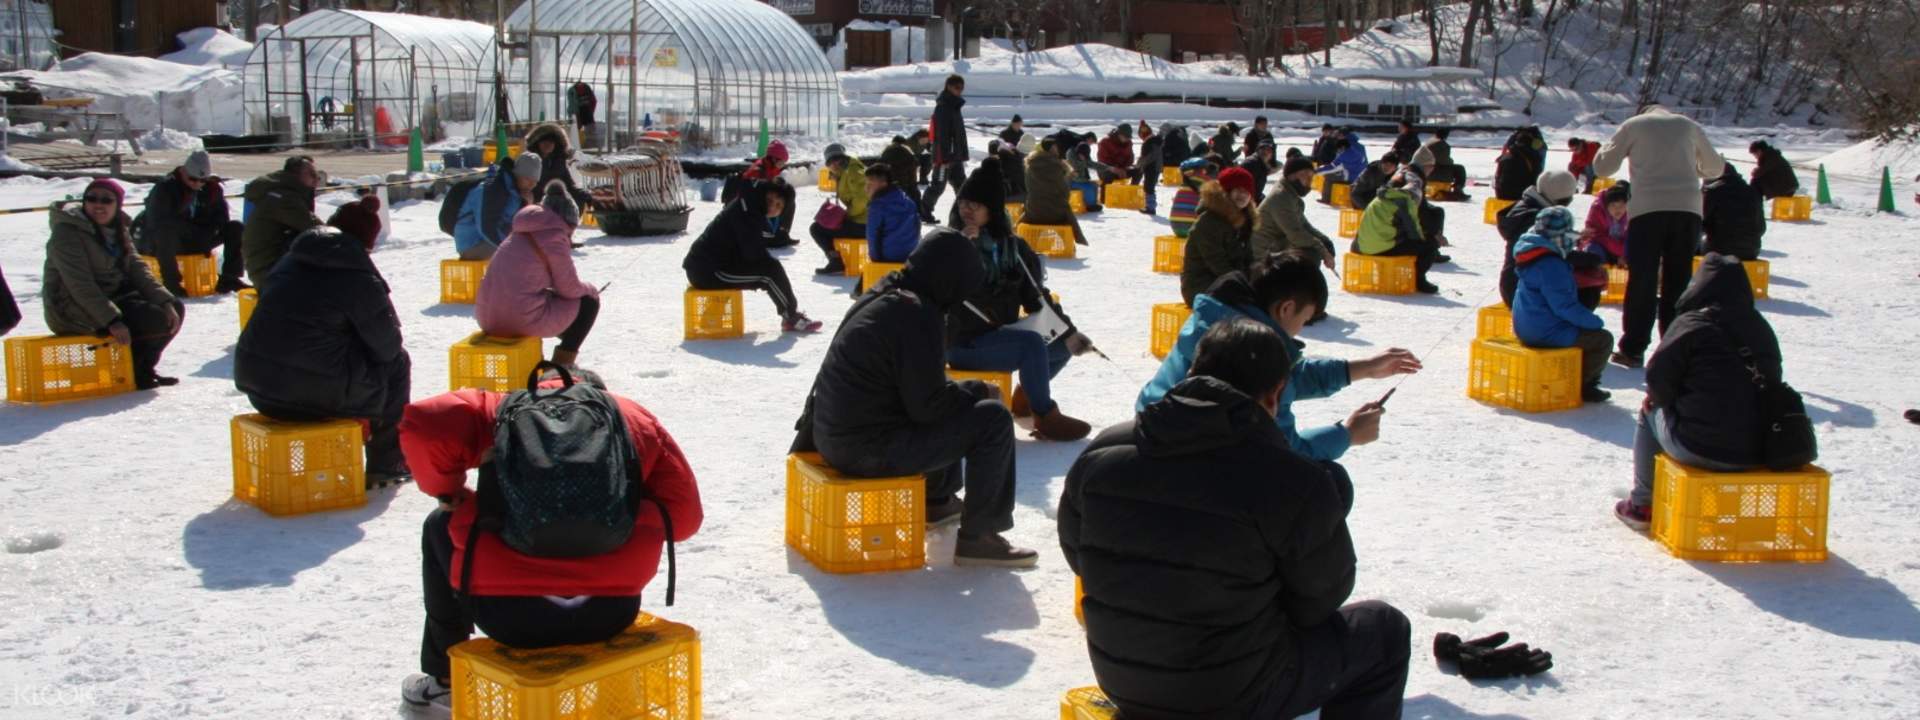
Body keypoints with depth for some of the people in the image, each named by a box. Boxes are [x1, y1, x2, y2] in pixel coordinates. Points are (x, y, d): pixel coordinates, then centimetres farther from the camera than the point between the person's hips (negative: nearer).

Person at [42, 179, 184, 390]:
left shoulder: (117, 230, 10)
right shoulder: (67, 232, -16)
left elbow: (137, 268, 5)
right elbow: (80, 285, -24)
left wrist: (165, 301, -10)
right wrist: (112, 321, -32)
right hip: (76, 308, -9)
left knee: (175, 309, 0)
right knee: (157, 321, -21)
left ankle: (143, 368, 11)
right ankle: (132, 373, 1)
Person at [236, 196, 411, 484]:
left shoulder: (290, 262, 11)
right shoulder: (358, 277, -10)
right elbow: (387, 345, -3)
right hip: (312, 395, -7)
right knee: (396, 363, 14)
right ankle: (386, 465, 20)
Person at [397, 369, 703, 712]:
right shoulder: (637, 419, 15)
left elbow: (422, 425, -4)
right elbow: (683, 517, 9)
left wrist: (449, 491, 13)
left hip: (506, 614, -2)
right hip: (612, 613, 2)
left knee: (440, 526, 31)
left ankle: (447, 680, 37)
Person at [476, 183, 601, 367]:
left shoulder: (519, 235, 17)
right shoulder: (554, 236, -7)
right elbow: (569, 288, -4)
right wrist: (588, 288, 18)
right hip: (524, 321, -8)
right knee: (589, 301, 11)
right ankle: (563, 363, 13)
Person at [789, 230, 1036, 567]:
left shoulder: (883, 295, 9)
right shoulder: (917, 314, -19)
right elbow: (928, 406, -18)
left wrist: (965, 391, 15)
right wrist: (978, 390, -2)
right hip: (868, 451, -10)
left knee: (957, 404, 30)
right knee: (993, 419, -9)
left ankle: (937, 500, 40)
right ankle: (978, 537, -3)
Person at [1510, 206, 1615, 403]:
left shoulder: (1534, 257, 11)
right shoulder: (1551, 265, -23)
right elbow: (1565, 307, -24)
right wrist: (1595, 321, -10)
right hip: (1546, 333, -11)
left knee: (1590, 328, 26)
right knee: (1602, 339, -3)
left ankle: (1583, 382, 22)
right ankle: (1583, 386, 9)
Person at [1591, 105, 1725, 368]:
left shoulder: (1633, 125, 13)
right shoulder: (1689, 125, 20)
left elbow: (1603, 166, 10)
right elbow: (1715, 168, 31)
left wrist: (1607, 148, 30)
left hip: (1647, 210, -2)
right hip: (1687, 209, 2)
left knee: (1642, 280, 2)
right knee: (1678, 281, 7)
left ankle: (1633, 349, 1)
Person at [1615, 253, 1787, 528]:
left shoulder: (1691, 324, -9)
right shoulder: (1763, 329, 8)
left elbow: (1658, 380, -10)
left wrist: (1659, 399, 14)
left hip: (1698, 450, -6)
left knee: (1651, 412, 22)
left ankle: (1642, 504, 27)